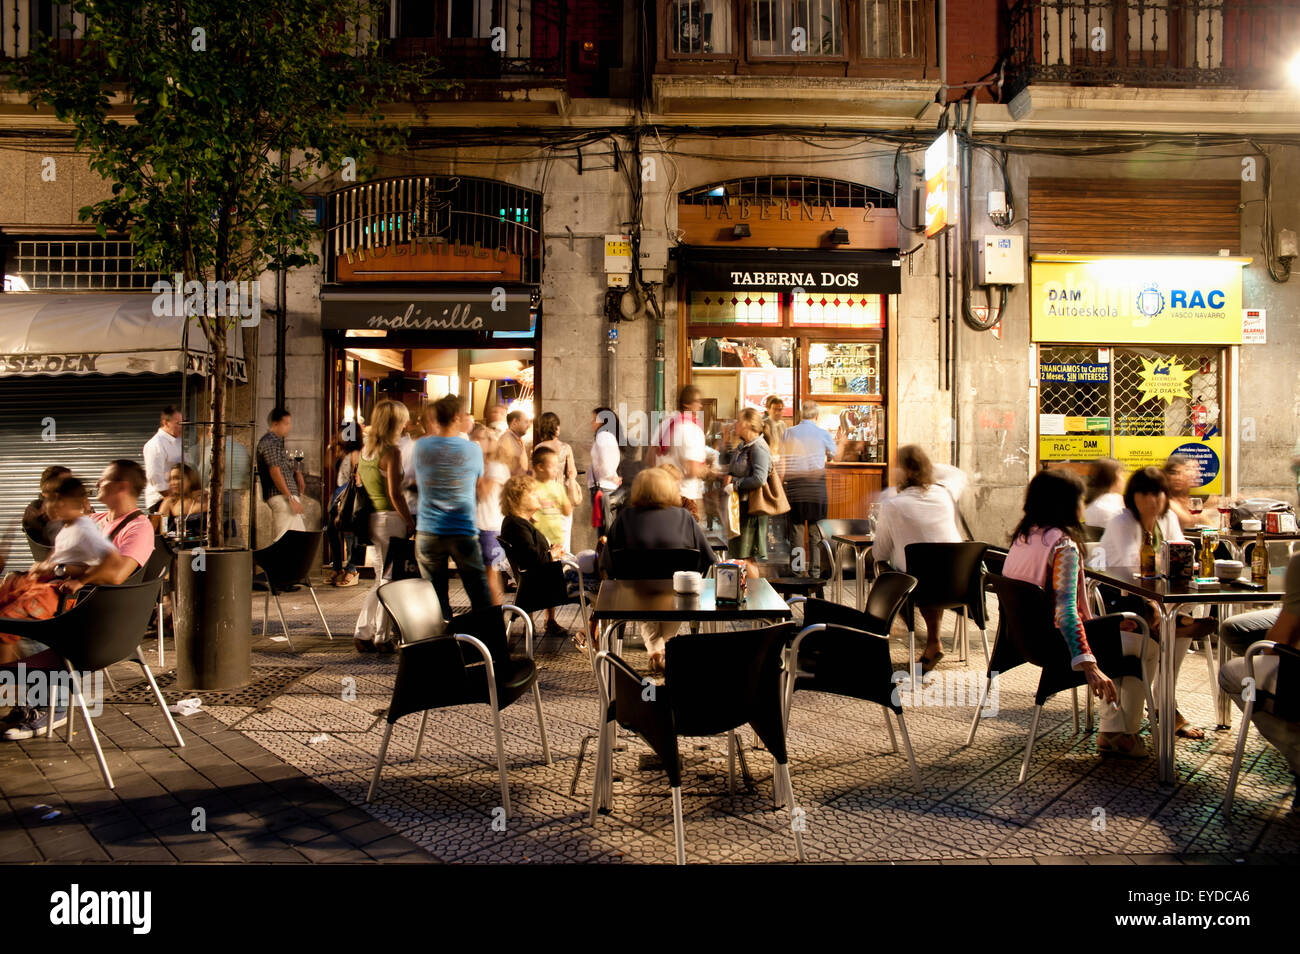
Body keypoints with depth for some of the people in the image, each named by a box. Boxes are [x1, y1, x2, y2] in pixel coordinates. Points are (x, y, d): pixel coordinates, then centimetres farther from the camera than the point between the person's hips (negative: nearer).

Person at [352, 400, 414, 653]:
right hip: (389, 519, -8)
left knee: (380, 580, 17)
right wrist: (410, 522, -11)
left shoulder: (364, 449, 11)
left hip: (369, 519, 8)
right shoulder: (391, 451, -12)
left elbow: (357, 483, 15)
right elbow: (394, 493, -17)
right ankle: (382, 638, 7)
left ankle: (362, 634, 16)